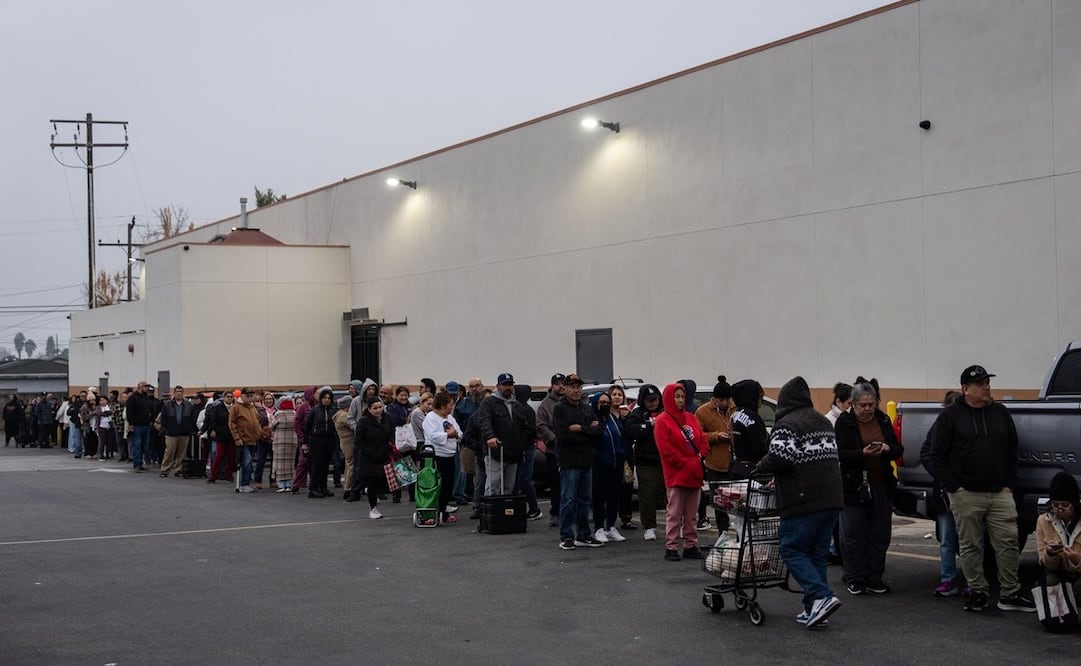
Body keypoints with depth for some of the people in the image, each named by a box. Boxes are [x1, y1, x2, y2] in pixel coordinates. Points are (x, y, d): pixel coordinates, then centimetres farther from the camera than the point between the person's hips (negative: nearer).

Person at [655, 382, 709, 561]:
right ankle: (671, 548, -2)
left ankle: (691, 546, 16)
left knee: (692, 515, 10)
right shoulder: (662, 421, -5)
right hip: (676, 474, -6)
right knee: (674, 514, -6)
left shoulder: (691, 418, 15)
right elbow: (666, 450, -12)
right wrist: (687, 464, -14)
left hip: (694, 474, 6)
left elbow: (702, 441, 15)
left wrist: (699, 459, -4)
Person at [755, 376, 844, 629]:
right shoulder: (824, 422, 19)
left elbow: (780, 457, -22)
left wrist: (760, 468, -2)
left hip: (803, 502, -8)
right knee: (817, 554, 12)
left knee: (792, 550, 0)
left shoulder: (786, 425, -8)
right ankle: (813, 609, 11)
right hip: (832, 500, 8)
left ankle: (822, 597, -15)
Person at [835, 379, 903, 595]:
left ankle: (874, 579, 15)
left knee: (880, 535, 6)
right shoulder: (844, 422, -3)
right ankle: (854, 579, 8)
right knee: (853, 535, -1)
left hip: (882, 487, 4)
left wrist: (888, 449, -11)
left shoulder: (883, 420, 10)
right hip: (854, 487, -4)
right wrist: (862, 453, -27)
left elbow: (899, 450, 12)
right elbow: (840, 454, -11)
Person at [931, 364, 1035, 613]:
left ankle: (1010, 594, 7)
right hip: (966, 495, -3)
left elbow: (1012, 451, 16)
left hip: (1000, 493, 3)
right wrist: (953, 487, -8)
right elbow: (937, 455, -2)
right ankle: (977, 592, 13)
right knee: (970, 546, 3)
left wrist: (1009, 484, 6)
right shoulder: (950, 416, 0)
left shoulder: (1001, 413, 12)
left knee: (1008, 543, 0)